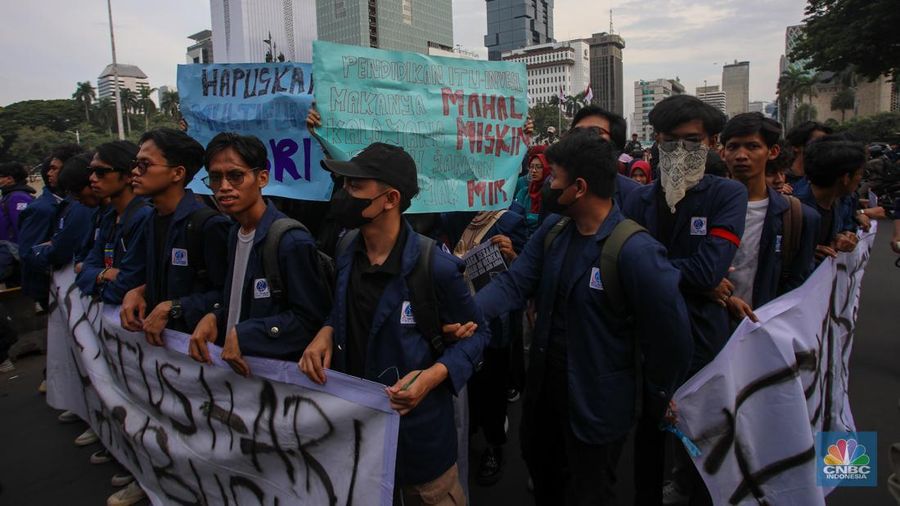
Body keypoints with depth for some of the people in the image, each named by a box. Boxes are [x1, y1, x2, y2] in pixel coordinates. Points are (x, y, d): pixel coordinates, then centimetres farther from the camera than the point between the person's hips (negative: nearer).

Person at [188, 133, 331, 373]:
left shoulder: (292, 242, -19)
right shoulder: (235, 232, 7)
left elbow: (310, 318, -18)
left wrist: (243, 335, -18)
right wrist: (214, 318, -2)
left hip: (279, 370, -6)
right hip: (234, 365, 6)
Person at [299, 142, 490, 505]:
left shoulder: (434, 266, -23)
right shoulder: (347, 249, -5)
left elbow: (476, 333, -10)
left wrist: (433, 376, -25)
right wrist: (326, 333, -8)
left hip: (417, 425, -5)